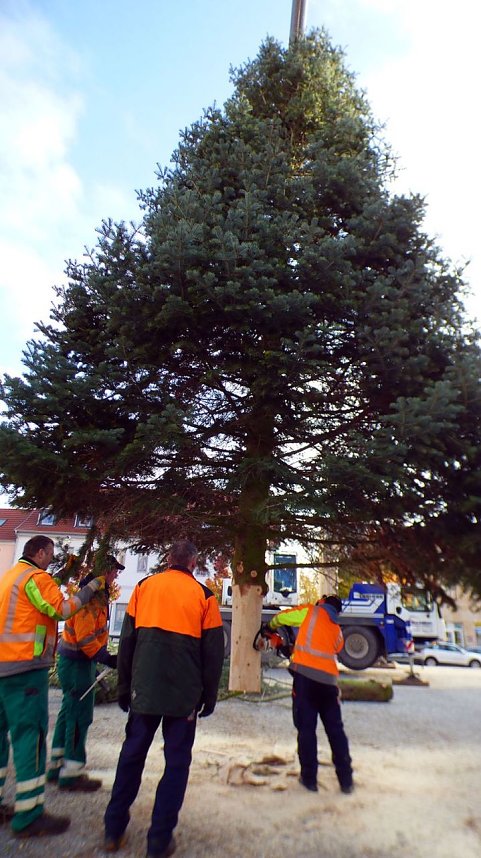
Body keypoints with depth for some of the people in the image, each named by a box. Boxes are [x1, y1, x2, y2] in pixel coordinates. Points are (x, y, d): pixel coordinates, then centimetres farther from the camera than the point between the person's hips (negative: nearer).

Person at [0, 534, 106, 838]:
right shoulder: (36, 577, -12)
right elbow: (62, 610, -17)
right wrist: (91, 588, -12)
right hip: (25, 667, -10)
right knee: (30, 733, -5)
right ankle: (29, 816, 0)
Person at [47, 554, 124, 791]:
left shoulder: (95, 594, 10)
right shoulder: (91, 597, -21)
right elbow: (85, 637, -26)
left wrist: (104, 656, 16)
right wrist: (107, 658, -22)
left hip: (76, 661, 10)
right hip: (77, 663, -10)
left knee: (69, 713, 18)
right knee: (80, 716, -2)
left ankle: (57, 767, 29)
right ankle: (71, 773, 9)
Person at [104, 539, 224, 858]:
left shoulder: (144, 586, 2)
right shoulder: (203, 595, -3)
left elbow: (127, 639, 5)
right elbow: (213, 650, -1)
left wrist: (125, 686, 13)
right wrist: (209, 695, 9)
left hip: (144, 688, 3)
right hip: (184, 694, -2)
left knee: (132, 754, 19)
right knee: (177, 761, 12)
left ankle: (114, 831, 27)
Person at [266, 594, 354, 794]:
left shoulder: (311, 611, 9)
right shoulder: (338, 632, 22)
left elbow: (281, 617, 15)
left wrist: (270, 626, 37)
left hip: (305, 674, -4)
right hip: (329, 679, 4)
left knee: (306, 727, 6)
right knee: (335, 729, 15)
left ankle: (309, 778, 12)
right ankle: (346, 780, 18)